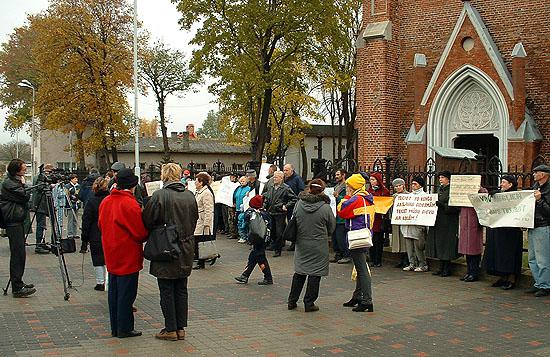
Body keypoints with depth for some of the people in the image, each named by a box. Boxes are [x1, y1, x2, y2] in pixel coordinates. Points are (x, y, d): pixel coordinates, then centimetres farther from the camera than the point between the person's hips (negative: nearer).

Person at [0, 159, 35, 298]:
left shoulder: (14, 181, 16)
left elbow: (25, 198, 20)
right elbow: (26, 197, -16)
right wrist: (24, 184, -4)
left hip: (18, 221, 10)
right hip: (13, 222, -10)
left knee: (19, 253, 12)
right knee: (18, 253, -10)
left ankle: (18, 283, 19)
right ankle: (17, 288, -9)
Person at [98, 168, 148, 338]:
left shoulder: (105, 202, 5)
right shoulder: (130, 204, -19)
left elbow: (101, 225, 15)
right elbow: (141, 233, -16)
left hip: (112, 256, 8)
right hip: (128, 257, -8)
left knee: (114, 291, 14)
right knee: (126, 293, 1)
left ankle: (115, 327, 22)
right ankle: (124, 329, 7)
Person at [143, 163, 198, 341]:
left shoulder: (159, 195, -15)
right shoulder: (190, 195, 2)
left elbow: (147, 221, -12)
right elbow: (195, 219, 11)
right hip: (186, 250, 5)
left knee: (167, 291, 5)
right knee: (181, 290, 13)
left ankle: (170, 329, 10)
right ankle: (181, 328, 19)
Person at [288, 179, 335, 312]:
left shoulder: (299, 204, -5)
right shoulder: (325, 208, -14)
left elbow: (293, 220, 7)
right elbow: (332, 226, -1)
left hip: (301, 244, 4)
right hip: (318, 246, -4)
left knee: (299, 272, 15)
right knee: (315, 274, 6)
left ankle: (292, 301, 21)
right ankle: (309, 303, 10)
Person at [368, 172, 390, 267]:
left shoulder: (384, 191, -1)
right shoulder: (369, 190, 14)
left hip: (379, 219, -4)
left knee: (378, 240, -2)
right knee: (371, 240, 4)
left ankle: (378, 261, 4)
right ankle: (372, 260, 11)